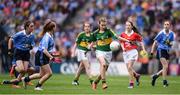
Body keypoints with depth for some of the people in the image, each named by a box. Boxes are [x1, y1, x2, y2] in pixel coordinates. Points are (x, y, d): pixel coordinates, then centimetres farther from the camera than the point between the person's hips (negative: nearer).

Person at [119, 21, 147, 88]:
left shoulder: (135, 34, -3)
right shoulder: (122, 34, 4)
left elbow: (140, 41, 8)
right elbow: (121, 42, 14)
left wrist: (143, 50, 2)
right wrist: (123, 48, -6)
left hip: (133, 51, -4)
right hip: (126, 52, 4)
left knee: (129, 67, -17)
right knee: (128, 68, 6)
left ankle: (131, 83, -8)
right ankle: (136, 75, 37)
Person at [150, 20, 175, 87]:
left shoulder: (171, 34, 5)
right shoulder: (161, 33, -8)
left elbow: (172, 43, 12)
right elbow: (155, 42, -3)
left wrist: (170, 43, -13)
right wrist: (152, 51, -7)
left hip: (167, 51, 6)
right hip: (161, 50, -6)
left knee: (165, 68, 6)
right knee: (165, 66, -16)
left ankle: (155, 76, 27)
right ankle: (164, 82, -7)